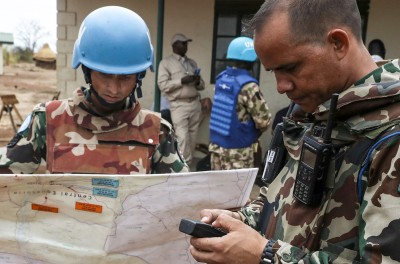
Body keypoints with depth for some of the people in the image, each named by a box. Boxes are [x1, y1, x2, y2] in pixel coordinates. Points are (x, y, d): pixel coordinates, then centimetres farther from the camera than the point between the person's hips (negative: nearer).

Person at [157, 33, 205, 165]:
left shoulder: (192, 62, 20)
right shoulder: (166, 62, 4)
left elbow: (202, 85, 20)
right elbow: (162, 85, -7)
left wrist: (198, 81, -3)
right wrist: (181, 81, -16)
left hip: (195, 103, 5)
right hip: (179, 105, -5)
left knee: (192, 137, 5)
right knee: (183, 137, -12)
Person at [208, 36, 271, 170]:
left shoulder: (221, 78, 3)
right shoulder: (248, 86, -19)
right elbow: (264, 121, -16)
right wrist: (254, 133, 6)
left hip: (216, 144, 7)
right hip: (238, 150, -7)